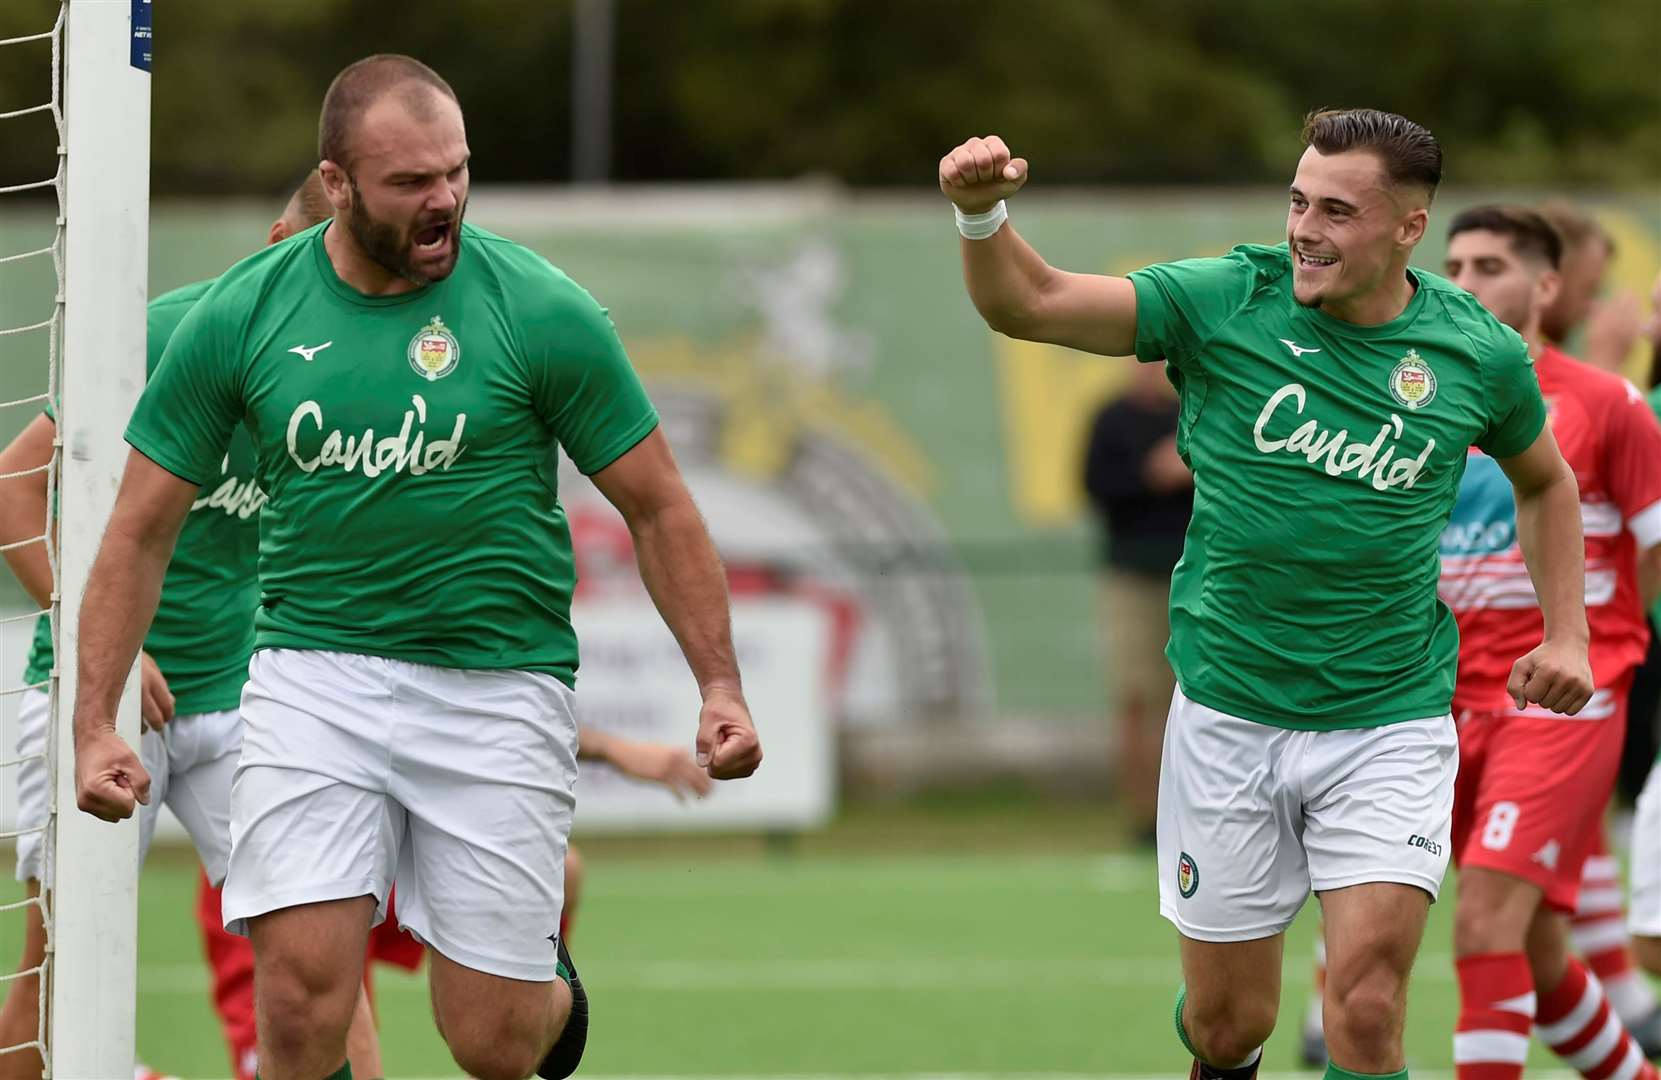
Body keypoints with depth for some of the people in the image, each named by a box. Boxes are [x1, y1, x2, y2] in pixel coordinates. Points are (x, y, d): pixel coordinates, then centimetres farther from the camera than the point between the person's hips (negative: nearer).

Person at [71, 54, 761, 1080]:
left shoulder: (543, 311, -6)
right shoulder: (240, 318, -1)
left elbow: (657, 506, 3)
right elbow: (142, 531, 6)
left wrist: (721, 686, -3)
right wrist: (96, 722, -1)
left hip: (499, 684, -1)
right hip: (315, 675, 1)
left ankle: (550, 986, 37)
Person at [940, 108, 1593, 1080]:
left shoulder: (1479, 352, -4)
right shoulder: (1227, 300, -7)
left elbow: (1545, 480, 17)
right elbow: (1027, 304, -12)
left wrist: (1567, 632, 5)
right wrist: (983, 213, -32)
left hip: (1389, 722, -1)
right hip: (1230, 715, 1)